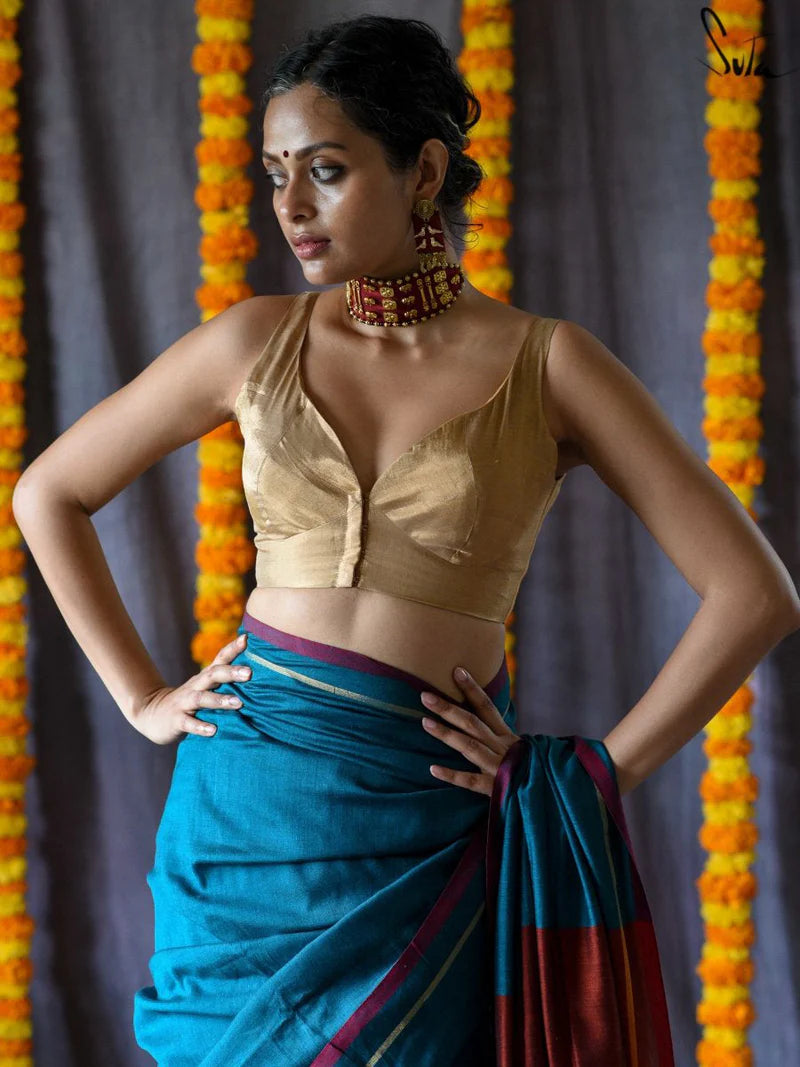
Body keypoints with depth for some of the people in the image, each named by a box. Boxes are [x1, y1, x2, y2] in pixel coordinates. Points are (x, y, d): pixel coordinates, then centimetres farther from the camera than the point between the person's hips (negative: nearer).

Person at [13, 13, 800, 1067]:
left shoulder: (548, 365, -4)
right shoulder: (254, 343, 3)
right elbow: (47, 493, 15)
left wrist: (592, 775, -6)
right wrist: (143, 699, 7)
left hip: (425, 829, -2)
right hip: (249, 798, 2)